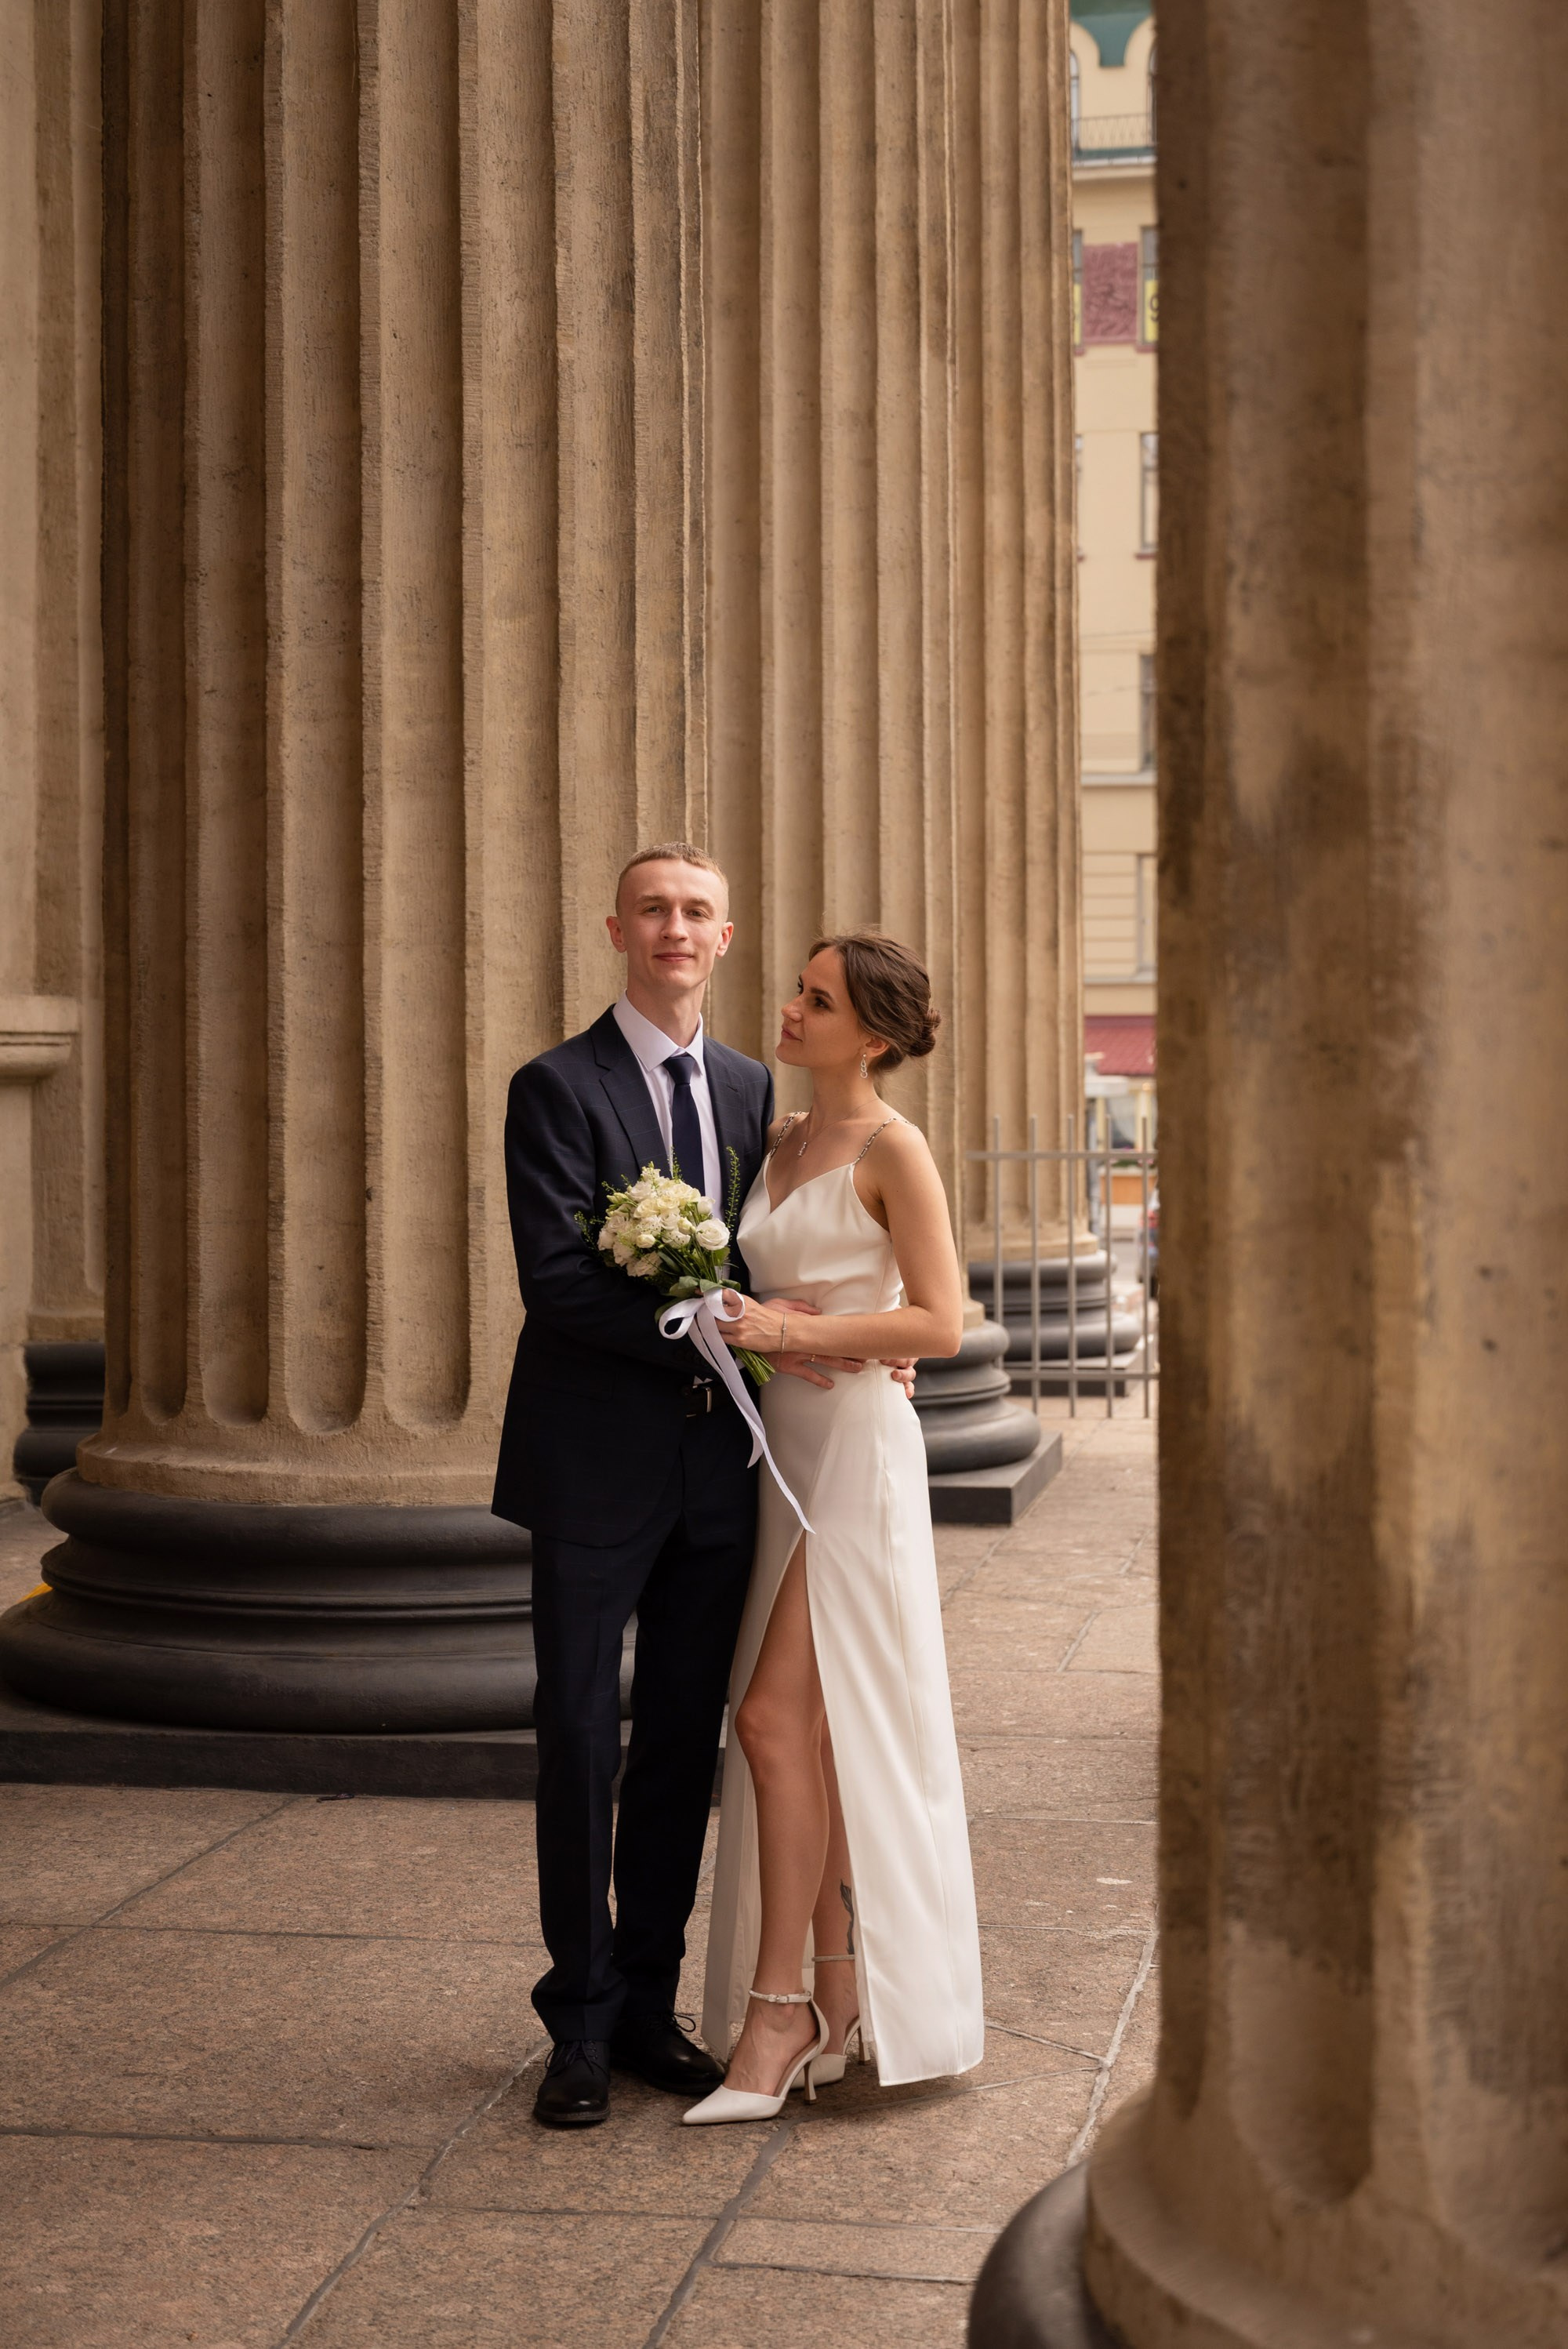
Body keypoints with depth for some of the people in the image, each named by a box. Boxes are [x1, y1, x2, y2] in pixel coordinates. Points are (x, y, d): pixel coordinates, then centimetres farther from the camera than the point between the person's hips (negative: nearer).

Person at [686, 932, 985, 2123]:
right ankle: (839, 1990, 18)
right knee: (812, 1731, 9)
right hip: (778, 1446, 8)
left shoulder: (893, 1149, -9)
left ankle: (776, 2010, -4)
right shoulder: (783, 1143, 14)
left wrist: (794, 1333, -20)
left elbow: (940, 1320, -14)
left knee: (779, 1717, -12)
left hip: (856, 1451, -8)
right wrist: (734, 1324, 2)